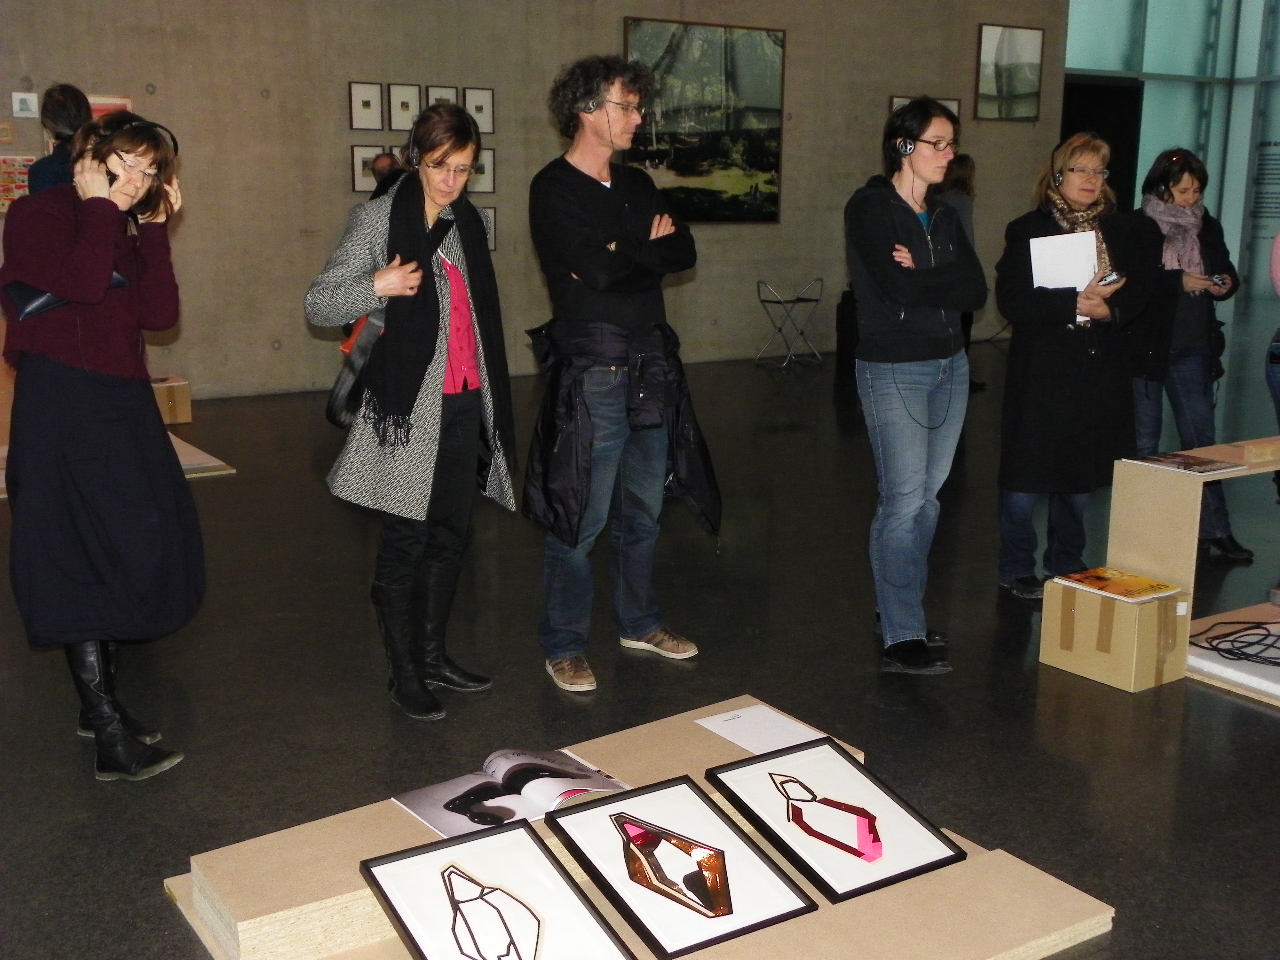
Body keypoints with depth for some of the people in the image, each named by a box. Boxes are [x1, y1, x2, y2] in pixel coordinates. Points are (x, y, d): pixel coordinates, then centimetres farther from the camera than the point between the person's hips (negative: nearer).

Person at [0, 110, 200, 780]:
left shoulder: (127, 233, 18)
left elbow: (159, 313, 3)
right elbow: (80, 285, -20)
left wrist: (154, 228, 1)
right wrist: (99, 207, -9)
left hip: (123, 404, 8)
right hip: (62, 404, -7)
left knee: (134, 549, 8)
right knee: (84, 558, -9)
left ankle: (101, 702, 24)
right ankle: (110, 735, -7)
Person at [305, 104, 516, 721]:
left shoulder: (469, 221, 13)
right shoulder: (380, 218, -7)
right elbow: (317, 305, -9)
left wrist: (493, 401, 22)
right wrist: (377, 286, -26)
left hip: (464, 403, 7)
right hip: (408, 408, -6)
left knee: (451, 535, 13)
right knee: (405, 541, -1)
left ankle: (433, 654, 27)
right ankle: (403, 674, 12)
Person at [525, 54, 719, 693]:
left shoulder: (636, 185, 14)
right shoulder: (553, 189, -8)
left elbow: (683, 252, 3)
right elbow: (596, 271, -20)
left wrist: (625, 252, -12)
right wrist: (647, 249, -3)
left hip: (651, 369, 7)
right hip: (592, 374, -7)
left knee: (643, 513, 17)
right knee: (580, 521, 0)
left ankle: (639, 623, 33)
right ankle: (564, 647, 14)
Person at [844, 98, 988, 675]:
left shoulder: (944, 216, 14)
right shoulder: (870, 207, -7)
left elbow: (977, 291, 1)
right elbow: (900, 286, -20)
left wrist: (922, 276, -12)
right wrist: (946, 282, -4)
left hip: (950, 366, 7)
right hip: (892, 369, -7)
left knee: (928, 497, 9)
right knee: (905, 499, -9)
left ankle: (904, 610, 21)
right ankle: (902, 639, -3)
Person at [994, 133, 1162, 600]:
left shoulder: (1124, 231, 10)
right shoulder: (1027, 230, -3)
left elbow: (1138, 294, 4)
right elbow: (1011, 300, -14)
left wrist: (1107, 308, -17)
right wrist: (1075, 303, -22)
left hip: (1099, 370, 4)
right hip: (1041, 369, -4)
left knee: (1080, 477, 13)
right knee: (1026, 478, -1)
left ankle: (1066, 566, 28)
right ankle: (1016, 570, 16)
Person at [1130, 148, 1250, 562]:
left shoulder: (1207, 227, 9)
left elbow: (1227, 271, 17)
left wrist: (1226, 282, -5)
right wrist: (1179, 281, -23)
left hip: (1193, 349, 5)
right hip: (1146, 347, -5)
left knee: (1200, 438, 7)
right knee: (1144, 441, 6)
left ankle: (1215, 530, 11)